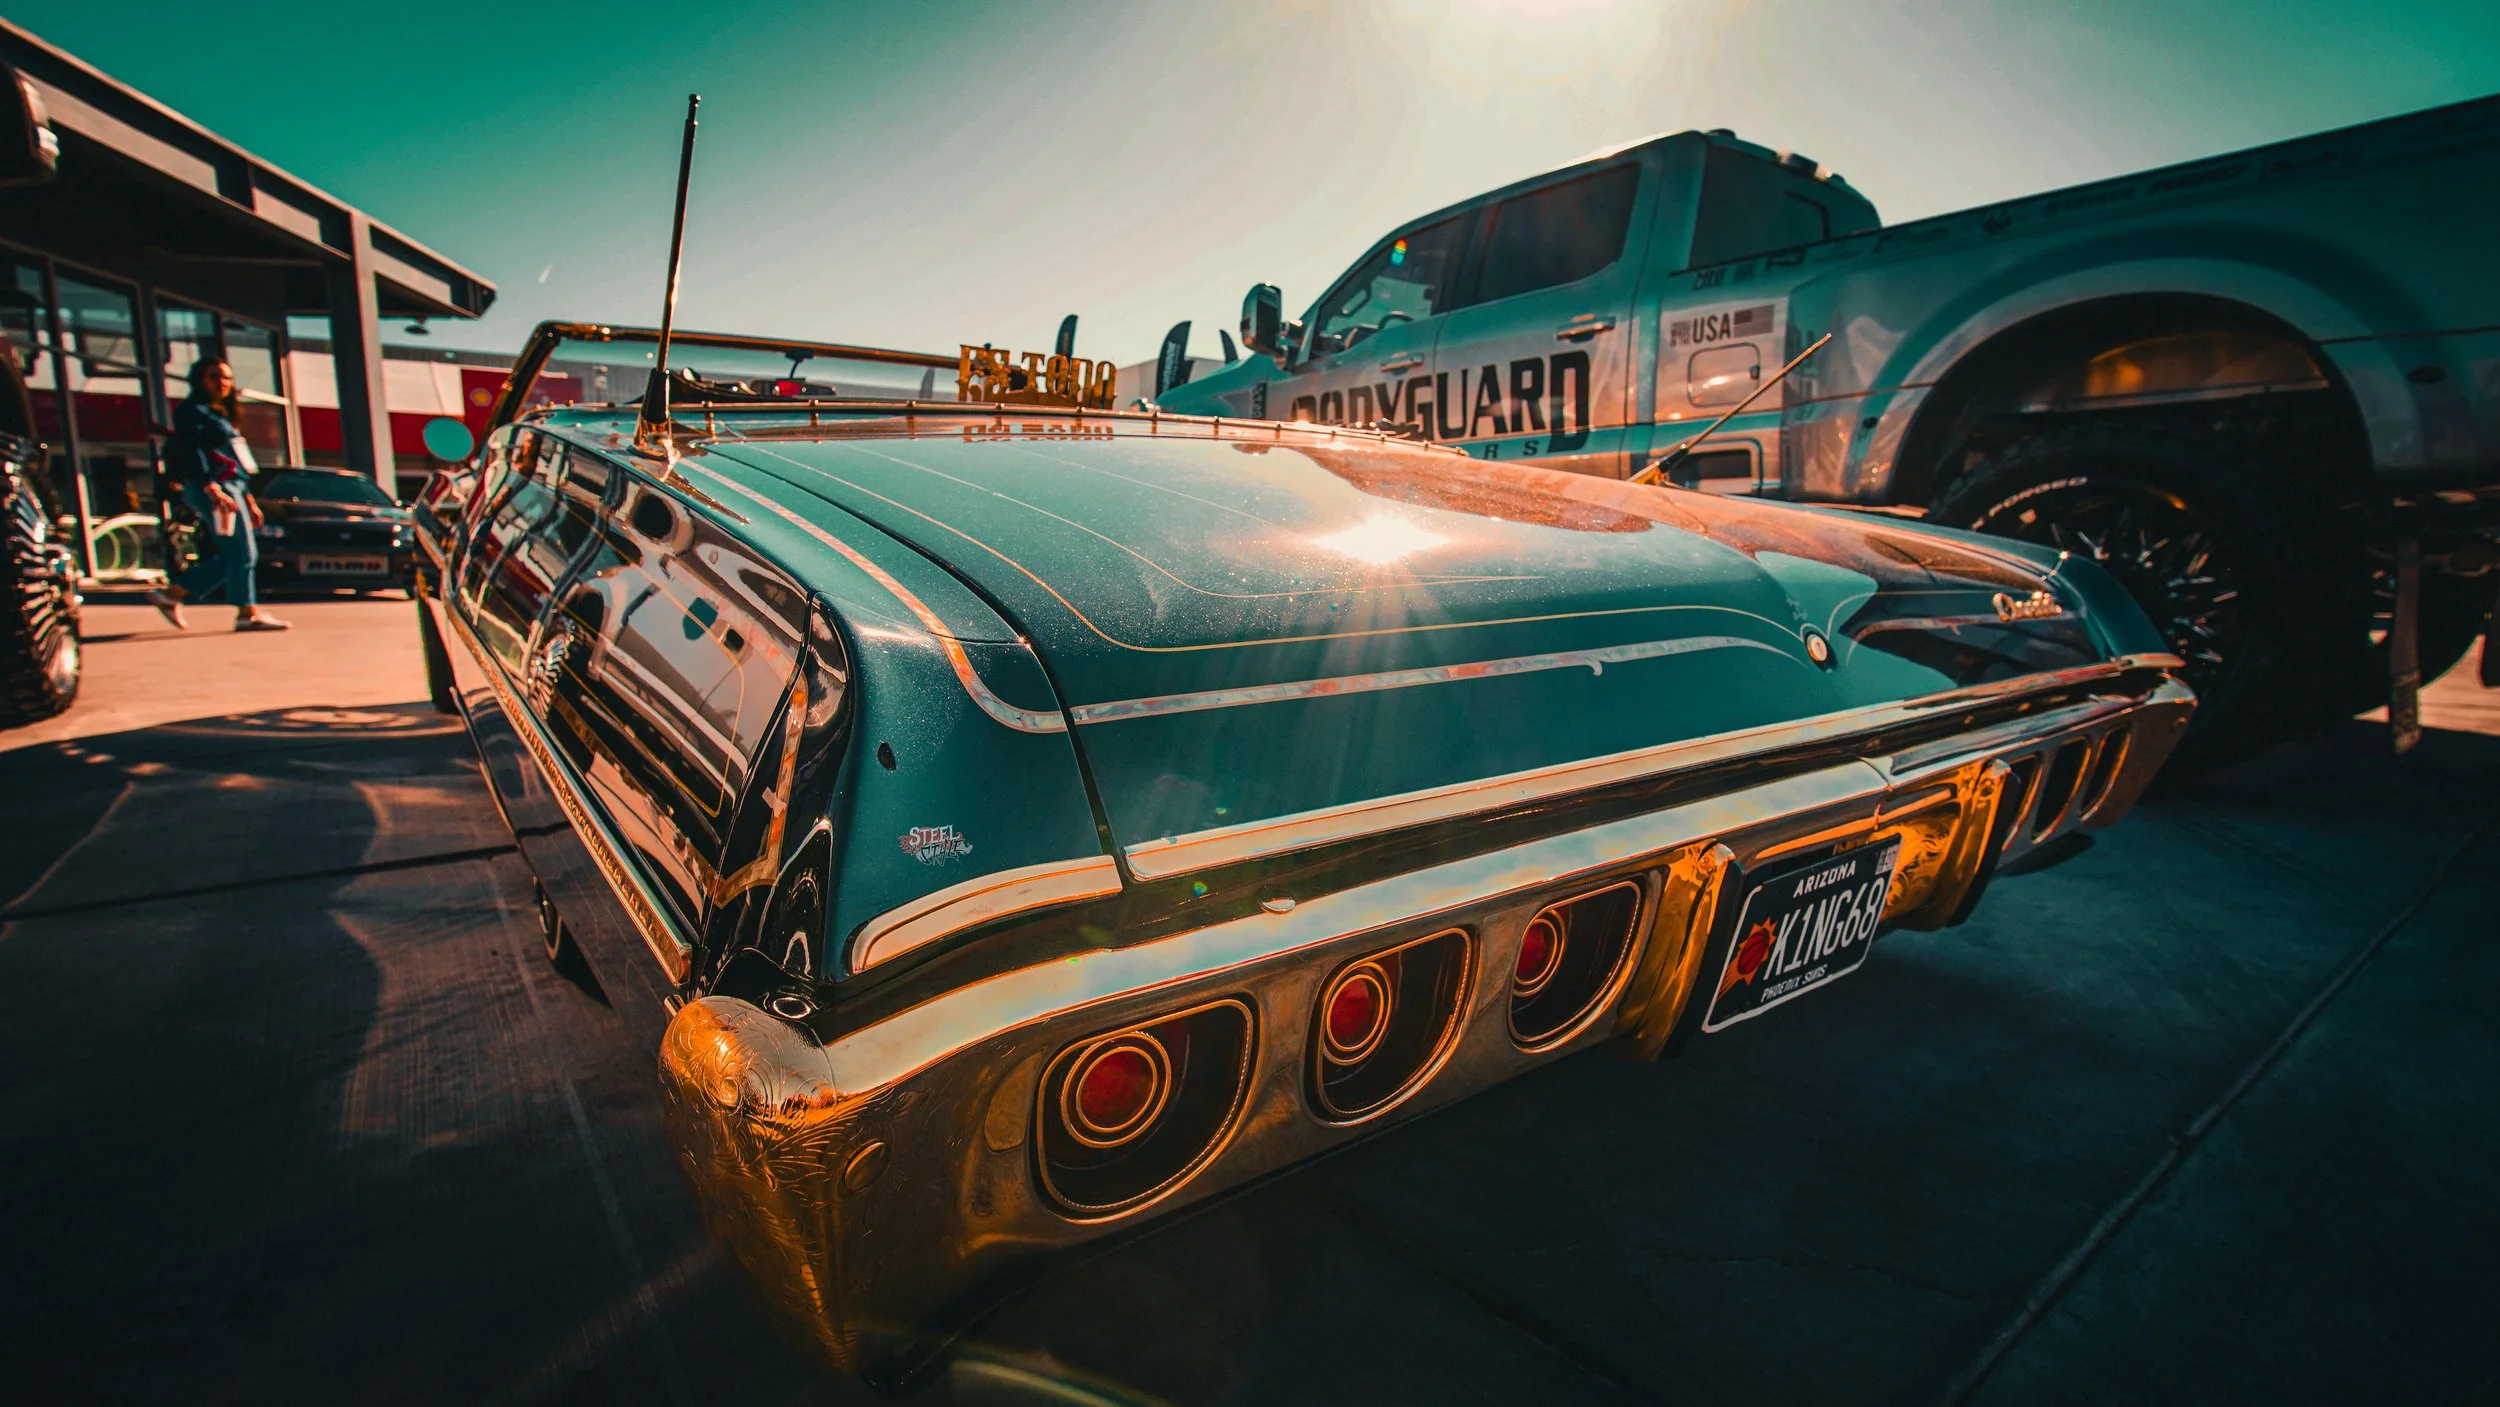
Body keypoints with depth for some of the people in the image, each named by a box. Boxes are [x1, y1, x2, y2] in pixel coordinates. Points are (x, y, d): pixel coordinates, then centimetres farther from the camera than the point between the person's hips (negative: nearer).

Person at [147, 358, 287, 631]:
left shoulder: (221, 415, 25)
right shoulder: (193, 411, -2)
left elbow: (237, 466, 24)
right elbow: (193, 453, -15)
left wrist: (249, 500, 22)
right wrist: (212, 489, -26)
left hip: (230, 488, 9)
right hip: (211, 489, -9)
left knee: (231, 556, 9)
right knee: (241, 552, -11)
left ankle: (170, 594, 16)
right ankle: (248, 613, -10)